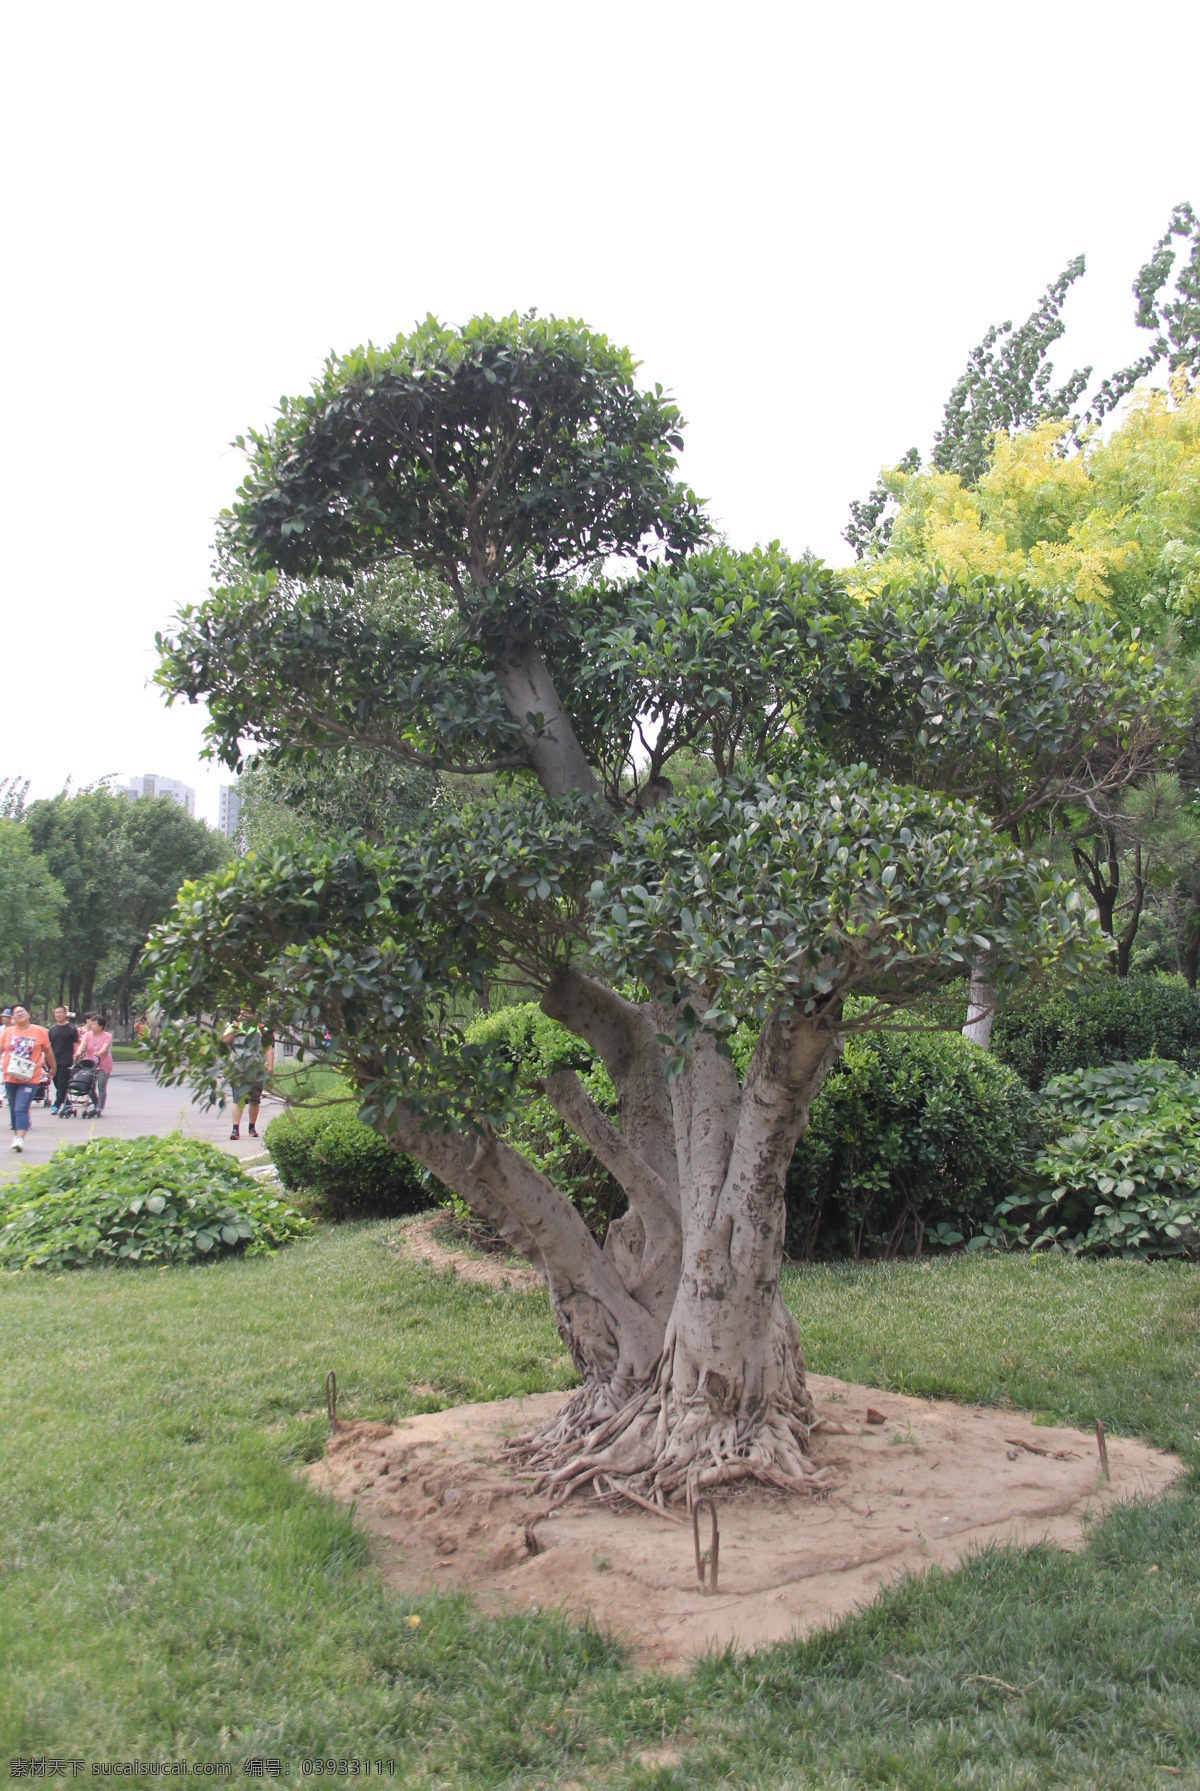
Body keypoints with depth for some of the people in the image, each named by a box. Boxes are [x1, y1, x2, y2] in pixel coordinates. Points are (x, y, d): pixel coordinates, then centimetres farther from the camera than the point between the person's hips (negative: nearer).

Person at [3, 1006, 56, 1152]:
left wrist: (53, 1067, 21)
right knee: (13, 1109, 12)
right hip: (10, 1078, 4)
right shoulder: (8, 1032, 6)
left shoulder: (40, 1032, 1)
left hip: (29, 1079, -4)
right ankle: (16, 1135, 26)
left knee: (21, 1109, -15)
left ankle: (20, 1139, -19)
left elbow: (48, 1050, 11)